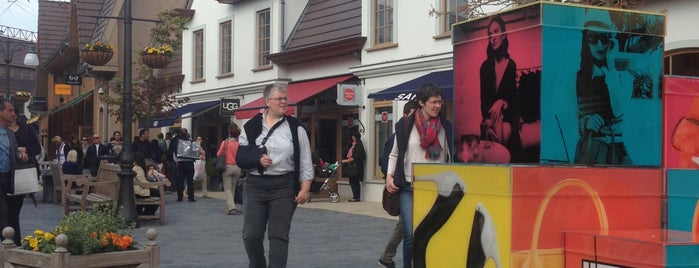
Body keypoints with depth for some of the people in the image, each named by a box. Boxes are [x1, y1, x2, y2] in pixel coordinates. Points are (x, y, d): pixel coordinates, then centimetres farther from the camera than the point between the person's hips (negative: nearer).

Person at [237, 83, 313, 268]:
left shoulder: (295, 128, 1)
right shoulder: (251, 127, 4)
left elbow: (305, 162, 1)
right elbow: (239, 157, 4)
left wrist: (304, 189, -6)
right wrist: (257, 160, -15)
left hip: (284, 187, -1)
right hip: (255, 185, 2)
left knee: (279, 236, -2)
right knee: (251, 235, 1)